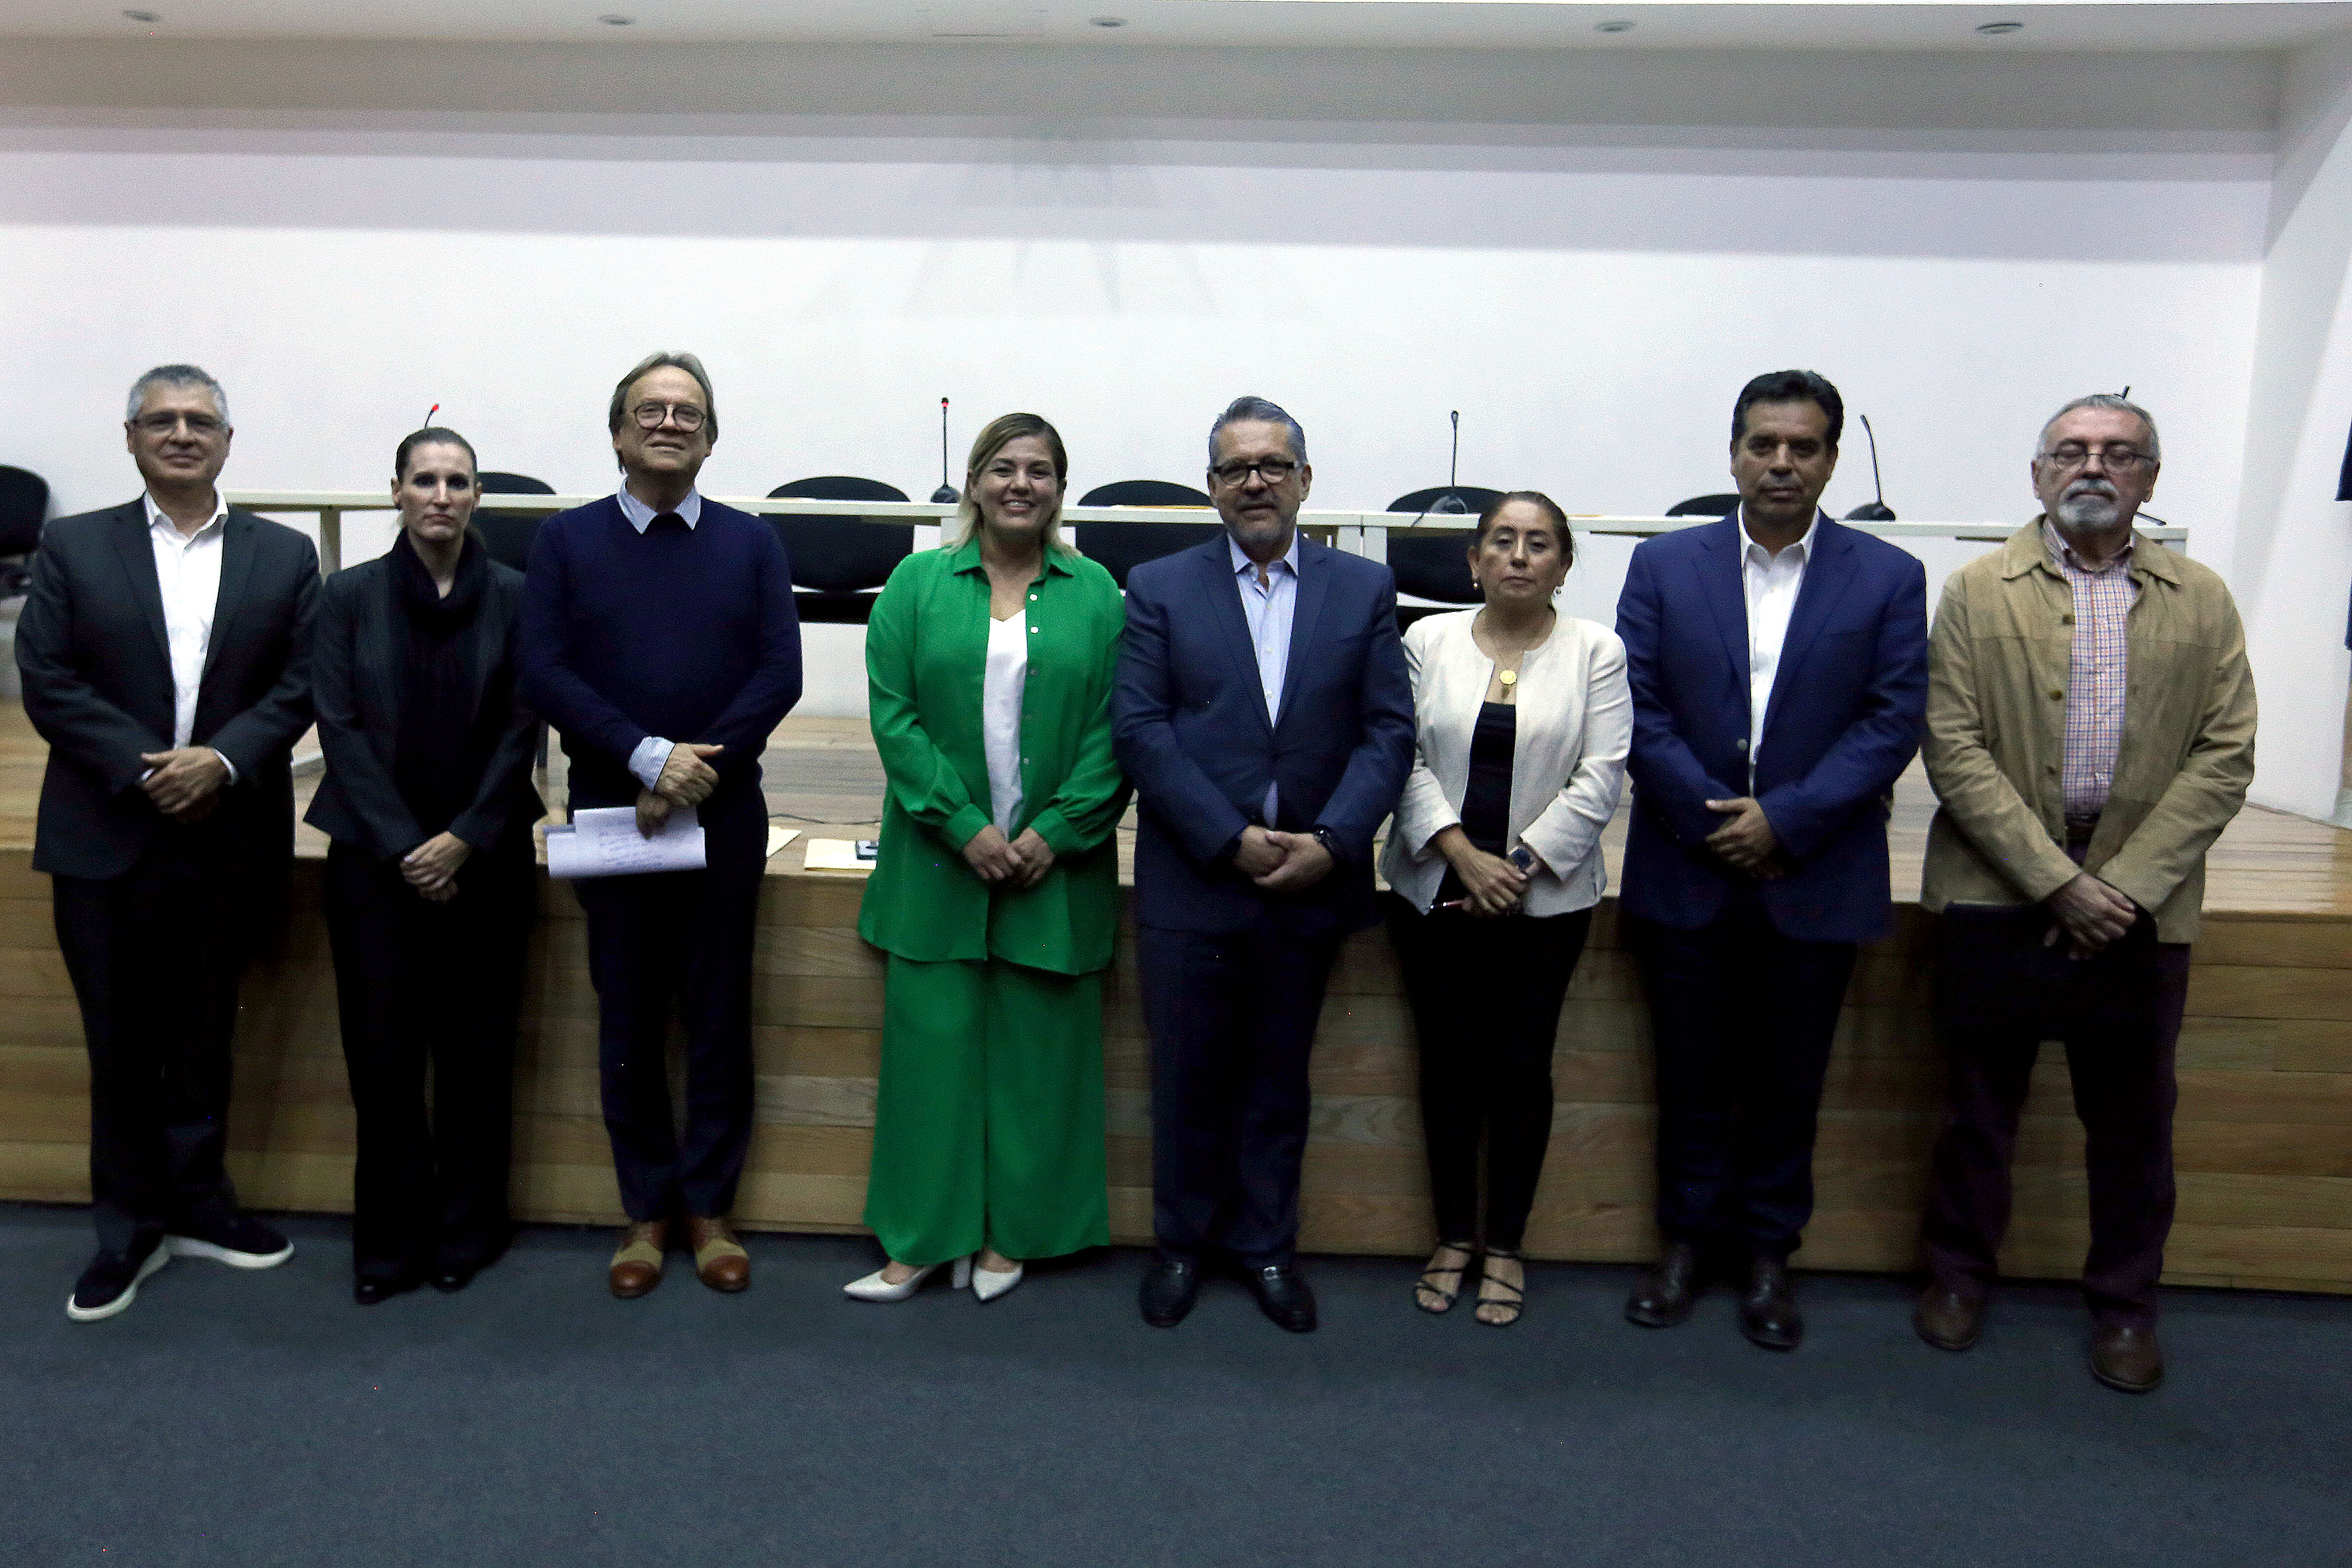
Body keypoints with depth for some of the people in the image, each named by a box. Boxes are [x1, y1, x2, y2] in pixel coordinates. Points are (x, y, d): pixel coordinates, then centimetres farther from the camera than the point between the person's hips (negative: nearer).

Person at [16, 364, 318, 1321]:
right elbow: (47, 680, -3)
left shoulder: (284, 555, 5)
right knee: (121, 1041, 8)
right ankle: (129, 1227, 21)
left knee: (205, 1032, 13)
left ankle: (197, 1201, 28)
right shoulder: (74, 548, 4)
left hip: (232, 836, 1)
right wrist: (143, 770, -15)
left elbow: (300, 683, -2)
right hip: (106, 837, 0)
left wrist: (223, 760, -16)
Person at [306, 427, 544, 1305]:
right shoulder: (349, 596, 3)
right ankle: (389, 1241, 17)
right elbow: (340, 727, -2)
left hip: (483, 859, 0)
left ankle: (466, 1232, 21)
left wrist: (464, 840, -9)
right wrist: (403, 844, -9)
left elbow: (521, 731, -2)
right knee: (383, 1056, 2)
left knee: (477, 1052, 6)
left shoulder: (513, 597, 1)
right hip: (376, 857, 0)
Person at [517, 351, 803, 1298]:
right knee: (628, 1021, 8)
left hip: (724, 819, 0)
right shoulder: (565, 541, 5)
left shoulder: (752, 544, 6)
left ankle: (709, 1207, 21)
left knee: (719, 1018, 7)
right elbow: (543, 675, -6)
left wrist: (697, 773, -14)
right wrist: (649, 757, -17)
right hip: (610, 816, 0)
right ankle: (646, 1210, 22)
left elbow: (779, 674, -3)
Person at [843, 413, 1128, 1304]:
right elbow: (893, 713, -3)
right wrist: (964, 826, -12)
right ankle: (922, 1239, 17)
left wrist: (1056, 832, -11)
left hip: (1056, 865, 0)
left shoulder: (1096, 595, 5)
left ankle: (1009, 1233, 22)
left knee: (1037, 1052, 7)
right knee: (932, 1043, 4)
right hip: (941, 862, 0)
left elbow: (1114, 728, -1)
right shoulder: (917, 585, 4)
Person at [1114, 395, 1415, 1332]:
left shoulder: (1364, 589, 4)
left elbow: (1389, 731, -1)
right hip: (1191, 880, -1)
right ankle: (1183, 1239, 30)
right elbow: (1142, 730, -7)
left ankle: (1265, 1243, 32)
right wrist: (1231, 841, -15)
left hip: (1312, 882, 1)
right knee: (1188, 1076, 10)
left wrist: (1332, 842, -14)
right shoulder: (1159, 588, 1)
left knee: (1279, 1077, 15)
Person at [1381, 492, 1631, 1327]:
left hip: (1545, 898, -1)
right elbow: (1404, 762, -3)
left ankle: (1505, 1245, 20)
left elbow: (1600, 780, -5)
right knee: (1450, 1062, 7)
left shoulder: (1596, 650, 1)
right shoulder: (1429, 640, 3)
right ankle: (1454, 1236, 22)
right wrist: (1465, 857, -14)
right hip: (1436, 890, 1)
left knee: (1522, 1067, 6)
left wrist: (1518, 867, -12)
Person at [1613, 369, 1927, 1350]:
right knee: (1692, 1073, 11)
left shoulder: (1887, 578, 1)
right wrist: (1711, 819, -12)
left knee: (1788, 1080, 11)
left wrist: (1784, 820, -14)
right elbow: (1636, 707, -4)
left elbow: (1892, 723, -5)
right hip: (1685, 871, 0)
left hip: (1814, 878, 0)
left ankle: (1767, 1250, 28)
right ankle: (1689, 1238, 27)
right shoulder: (1665, 565, 2)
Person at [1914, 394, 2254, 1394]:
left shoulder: (2202, 603, 5)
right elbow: (1954, 751, -7)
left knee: (2134, 1116, 11)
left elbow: (2224, 758, -1)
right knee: (1980, 1101, 10)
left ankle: (2125, 1302, 29)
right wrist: (2058, 879, -14)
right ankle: (1959, 1271, 29)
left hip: (2138, 902, 2)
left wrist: (2124, 886, -11)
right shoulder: (1978, 592, 0)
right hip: (1999, 894, -1)